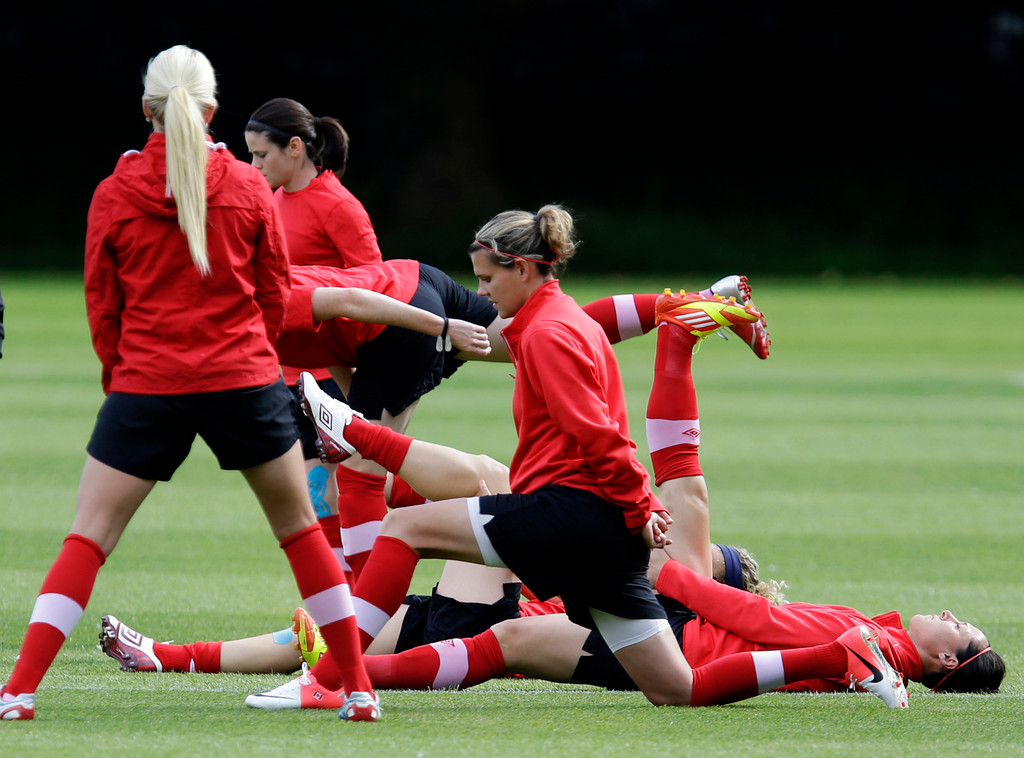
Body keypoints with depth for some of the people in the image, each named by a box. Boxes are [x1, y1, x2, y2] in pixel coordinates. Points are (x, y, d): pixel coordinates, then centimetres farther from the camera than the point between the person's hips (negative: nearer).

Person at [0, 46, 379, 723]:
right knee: (300, 528, 14)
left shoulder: (114, 194, -2)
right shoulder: (249, 187, -1)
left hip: (147, 386, -1)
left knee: (89, 539, 3)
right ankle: (359, 687, 13)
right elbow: (276, 295, 6)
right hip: (244, 380, 1)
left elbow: (102, 309, 3)